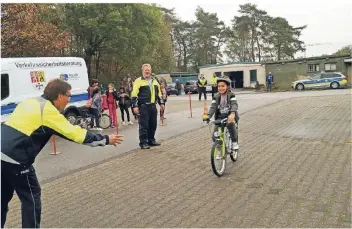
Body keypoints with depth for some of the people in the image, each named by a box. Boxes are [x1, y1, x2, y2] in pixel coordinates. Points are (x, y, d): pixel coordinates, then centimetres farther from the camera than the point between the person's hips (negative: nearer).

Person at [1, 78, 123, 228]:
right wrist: (105, 139, -4)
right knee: (31, 197, 8)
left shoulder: (30, 102, 14)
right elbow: (75, 133, -11)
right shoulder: (48, 110, -11)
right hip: (14, 157, -9)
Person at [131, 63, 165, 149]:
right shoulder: (138, 81, -3)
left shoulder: (154, 81, 17)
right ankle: (143, 142, 0)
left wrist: (161, 103, 17)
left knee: (153, 124, 11)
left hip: (153, 106, 6)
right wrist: (135, 106, -16)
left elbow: (159, 93, 23)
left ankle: (151, 140, 24)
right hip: (143, 106, -6)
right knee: (143, 125, -5)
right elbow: (134, 94, -9)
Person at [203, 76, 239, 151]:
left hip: (230, 116, -3)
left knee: (230, 124, -35)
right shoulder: (216, 97, 0)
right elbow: (213, 107, -8)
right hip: (220, 117, 3)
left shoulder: (231, 95, -9)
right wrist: (208, 116, -27)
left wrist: (232, 114, -44)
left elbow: (234, 105, -24)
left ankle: (235, 142, -15)